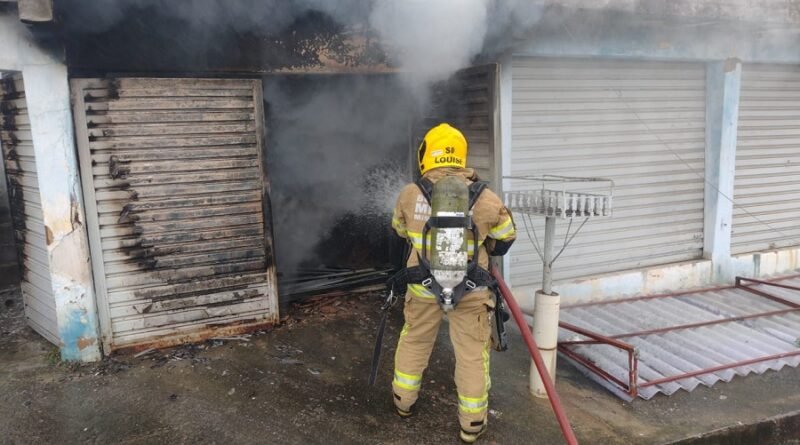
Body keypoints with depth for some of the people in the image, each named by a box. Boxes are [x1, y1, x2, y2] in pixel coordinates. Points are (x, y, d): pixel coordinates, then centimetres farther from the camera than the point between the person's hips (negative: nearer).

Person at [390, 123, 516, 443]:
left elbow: (400, 230, 12)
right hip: (470, 289, -1)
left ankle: (404, 401, 40)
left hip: (424, 286, 2)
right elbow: (506, 236, 5)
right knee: (472, 353, 12)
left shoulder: (410, 194, -8)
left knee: (414, 341, 23)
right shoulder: (483, 198, -11)